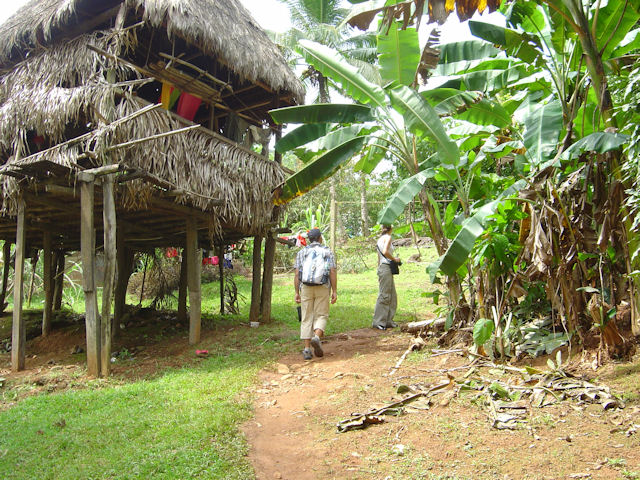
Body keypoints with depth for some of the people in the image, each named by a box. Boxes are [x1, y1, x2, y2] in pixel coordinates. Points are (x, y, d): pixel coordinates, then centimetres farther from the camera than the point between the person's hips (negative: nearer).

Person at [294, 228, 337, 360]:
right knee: (321, 316, 8)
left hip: (306, 288, 1)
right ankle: (316, 338, -19)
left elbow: (297, 274, 0)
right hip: (322, 289, -1)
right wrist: (334, 291, -3)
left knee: (307, 318, 6)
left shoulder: (302, 252, 6)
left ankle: (307, 349, 1)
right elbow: (333, 273, -5)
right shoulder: (328, 252, 4)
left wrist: (297, 293, 2)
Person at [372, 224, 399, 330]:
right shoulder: (388, 237, -6)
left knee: (392, 296, 11)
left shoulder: (380, 239, 18)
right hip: (386, 268, -9)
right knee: (384, 295, -7)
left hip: (382, 267, 9)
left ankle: (388, 321, 14)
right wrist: (395, 259, -8)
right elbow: (385, 251, -23)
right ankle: (378, 322, -4)